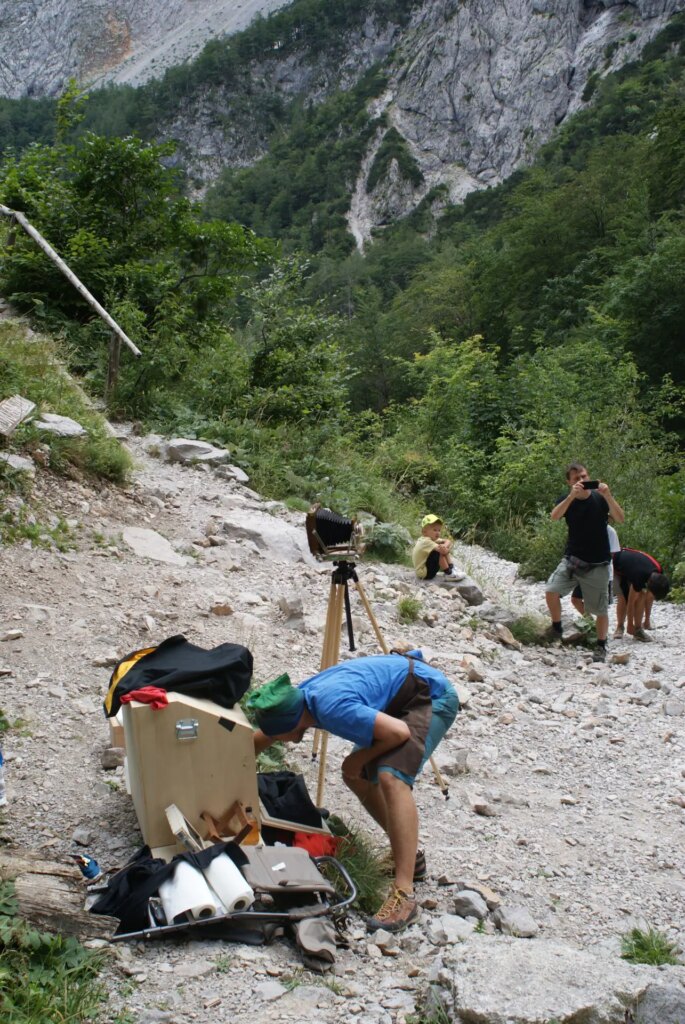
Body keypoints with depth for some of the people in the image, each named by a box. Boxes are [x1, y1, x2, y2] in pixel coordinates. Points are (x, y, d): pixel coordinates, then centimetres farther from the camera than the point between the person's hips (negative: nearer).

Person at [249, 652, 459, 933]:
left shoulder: (333, 708, -32)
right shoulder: (295, 699, -5)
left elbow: (399, 732, -29)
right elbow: (258, 741, 14)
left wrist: (361, 758, -14)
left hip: (432, 696, -10)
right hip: (401, 699, 10)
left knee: (390, 777, -28)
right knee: (356, 776, 12)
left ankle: (404, 895, -29)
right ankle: (408, 854, 24)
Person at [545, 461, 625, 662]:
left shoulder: (600, 498, -6)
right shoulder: (567, 500, -2)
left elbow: (620, 519, -20)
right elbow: (554, 516, -23)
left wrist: (608, 496, -34)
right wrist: (572, 495, -38)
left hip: (597, 564, -1)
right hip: (572, 560, 1)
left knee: (600, 609, 4)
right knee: (551, 591, -19)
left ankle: (601, 647, 23)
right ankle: (557, 629, 5)